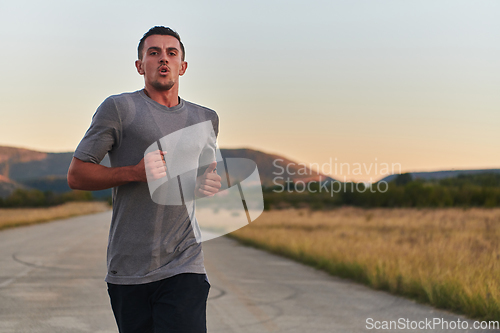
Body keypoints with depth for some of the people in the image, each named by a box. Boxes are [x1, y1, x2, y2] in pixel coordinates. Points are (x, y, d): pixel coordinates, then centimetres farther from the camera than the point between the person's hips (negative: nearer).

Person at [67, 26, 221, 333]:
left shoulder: (206, 119, 16)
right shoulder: (119, 108, 2)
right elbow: (76, 175, 1)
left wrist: (211, 186, 6)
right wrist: (133, 172, -14)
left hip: (184, 269, 2)